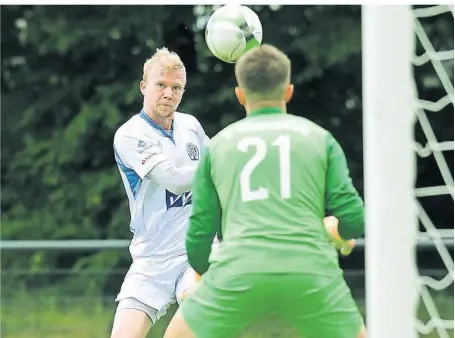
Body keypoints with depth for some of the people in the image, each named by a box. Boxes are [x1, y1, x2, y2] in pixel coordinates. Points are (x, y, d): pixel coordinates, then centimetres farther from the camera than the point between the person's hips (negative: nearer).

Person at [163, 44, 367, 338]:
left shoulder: (218, 144, 16)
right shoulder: (319, 138, 14)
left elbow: (200, 230, 15)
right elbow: (353, 218, 6)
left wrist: (201, 271, 36)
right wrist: (339, 231, 31)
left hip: (239, 271, 0)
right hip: (310, 272, 0)